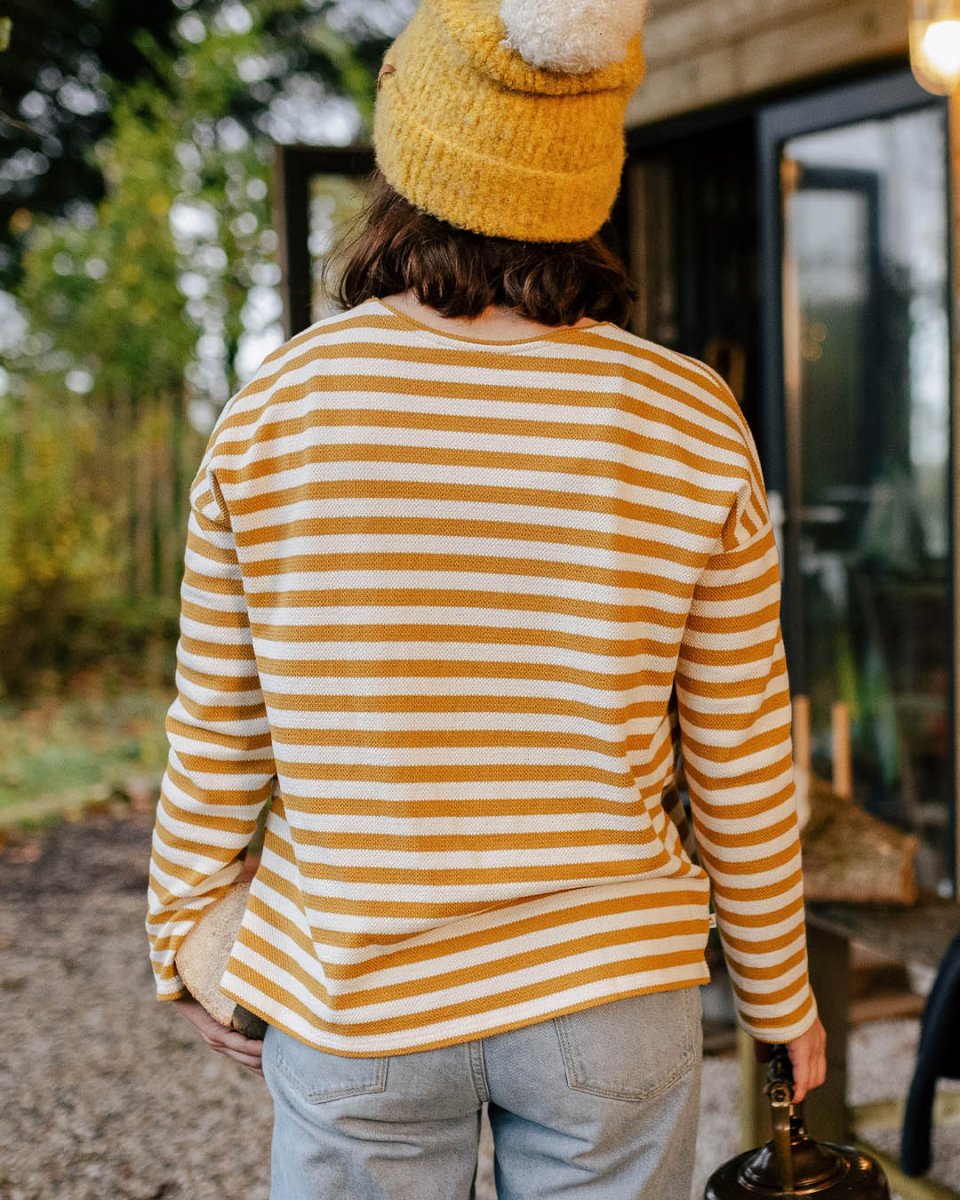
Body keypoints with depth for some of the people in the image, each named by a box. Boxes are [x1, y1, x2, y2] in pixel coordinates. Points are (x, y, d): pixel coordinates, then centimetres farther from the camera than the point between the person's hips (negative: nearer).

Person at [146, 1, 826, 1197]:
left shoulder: (270, 413, -12)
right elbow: (739, 769, -5)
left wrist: (183, 942, 13)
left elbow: (215, 738, -3)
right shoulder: (693, 427, -12)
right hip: (608, 999, 0)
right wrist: (776, 993, 10)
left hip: (349, 1004, 0)